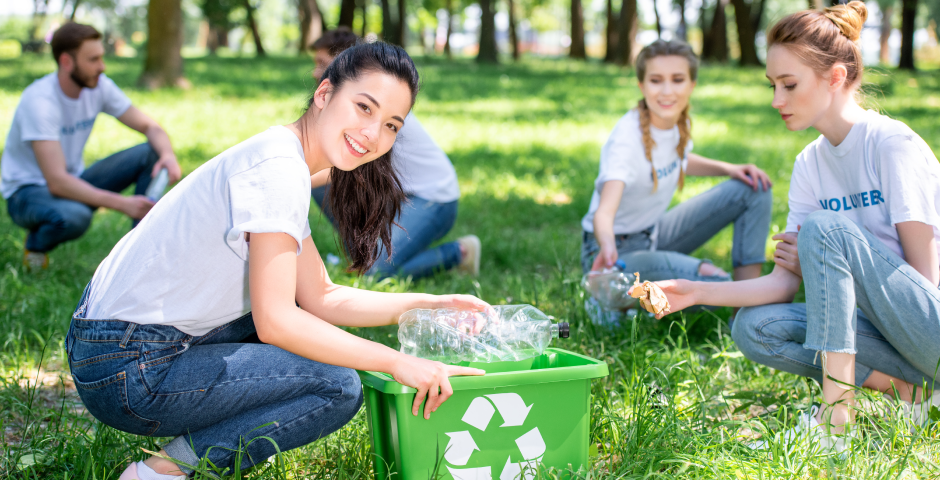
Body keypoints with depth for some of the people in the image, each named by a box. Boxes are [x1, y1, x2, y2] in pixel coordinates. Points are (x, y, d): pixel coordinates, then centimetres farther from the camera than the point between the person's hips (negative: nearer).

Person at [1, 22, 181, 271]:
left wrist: (167, 155, -28)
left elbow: (151, 128, -3)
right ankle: (36, 243, -5)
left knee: (151, 153, -12)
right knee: (73, 217, -41)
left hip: (73, 181, 7)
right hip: (28, 191, -7)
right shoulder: (39, 100, -28)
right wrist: (122, 204, -40)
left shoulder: (99, 86, -8)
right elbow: (57, 182, -35)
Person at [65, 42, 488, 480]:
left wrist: (430, 305, 5)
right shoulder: (278, 167, -19)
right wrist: (397, 363, -19)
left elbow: (320, 298, 12)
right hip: (127, 374, -10)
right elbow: (275, 321, -23)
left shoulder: (286, 163, 11)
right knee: (337, 387, -12)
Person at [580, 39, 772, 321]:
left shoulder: (680, 122, -6)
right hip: (619, 248, -8)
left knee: (753, 189, -1)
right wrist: (608, 248, -66)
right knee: (714, 286, -33)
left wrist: (728, 169, 1)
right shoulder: (627, 138, -29)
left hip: (654, 234, 8)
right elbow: (604, 211, -42)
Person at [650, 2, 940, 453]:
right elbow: (785, 281, 1)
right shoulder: (810, 165, 7)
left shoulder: (894, 143, -14)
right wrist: (697, 292, -12)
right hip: (887, 325, 7)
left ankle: (834, 424, -27)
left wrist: (819, 254, -10)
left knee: (824, 228, -26)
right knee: (754, 328, -12)